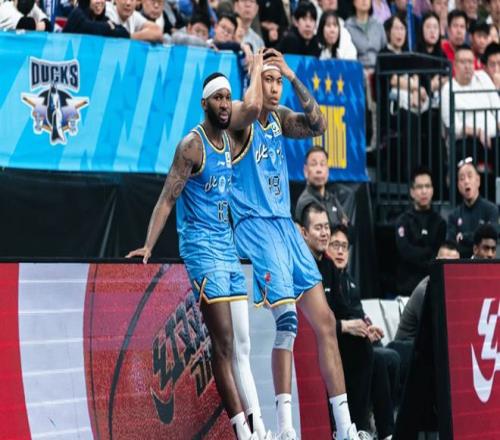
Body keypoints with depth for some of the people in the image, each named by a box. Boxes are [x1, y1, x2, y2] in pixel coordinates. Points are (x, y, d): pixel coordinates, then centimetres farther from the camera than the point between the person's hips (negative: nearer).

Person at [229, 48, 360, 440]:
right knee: (287, 321, -20)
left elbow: (317, 126, -1)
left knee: (325, 322, 5)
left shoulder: (279, 118, 13)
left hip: (286, 227, 8)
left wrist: (294, 78, -8)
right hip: (256, 227, -8)